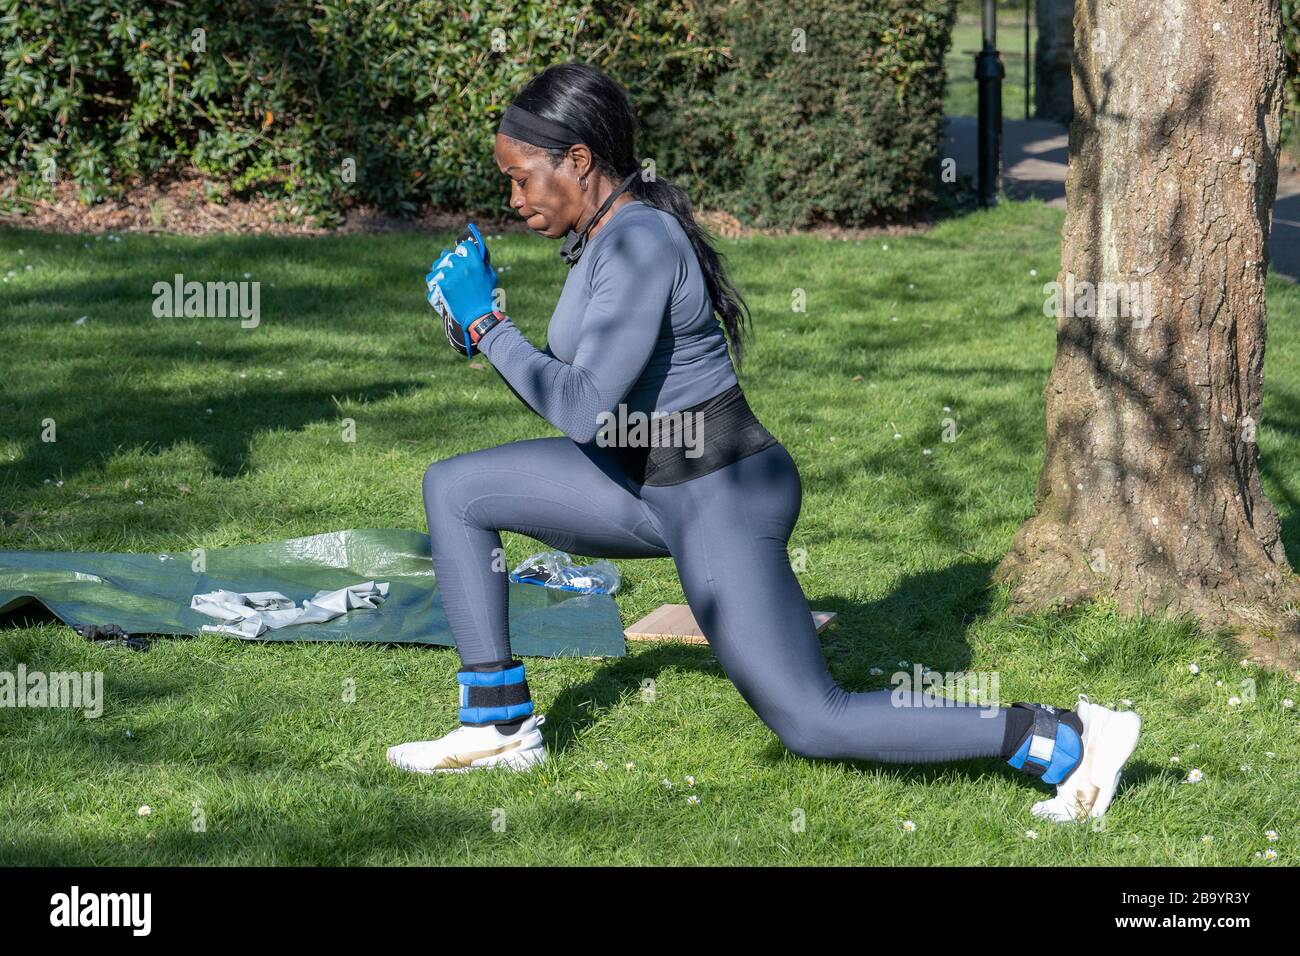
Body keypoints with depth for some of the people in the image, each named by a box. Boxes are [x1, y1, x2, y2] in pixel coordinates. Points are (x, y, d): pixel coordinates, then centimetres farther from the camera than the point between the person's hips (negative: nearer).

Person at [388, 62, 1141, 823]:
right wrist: (486, 337, 5)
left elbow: (584, 410, -28)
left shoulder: (639, 245, -22)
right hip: (657, 485, 10)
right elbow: (588, 398, 14)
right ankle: (501, 725, 13)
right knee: (455, 489, 10)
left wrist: (487, 325, -19)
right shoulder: (608, 233, 8)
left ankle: (1065, 742, 1)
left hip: (723, 504, -10)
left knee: (812, 724, -4)